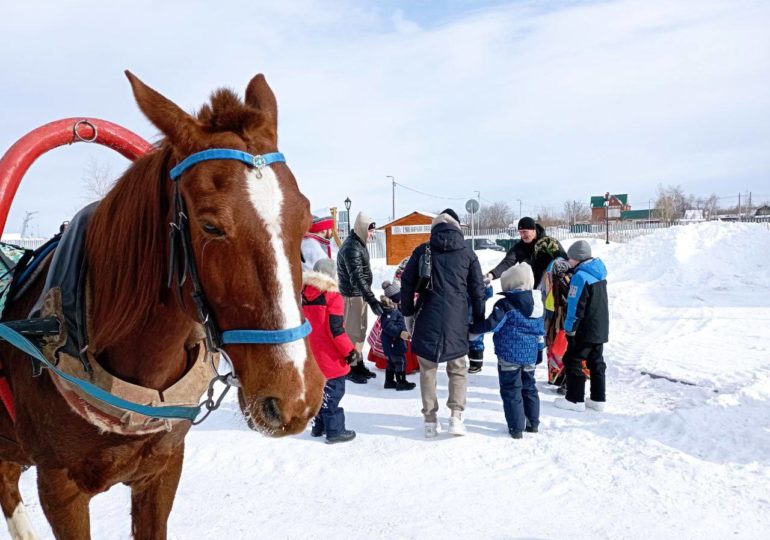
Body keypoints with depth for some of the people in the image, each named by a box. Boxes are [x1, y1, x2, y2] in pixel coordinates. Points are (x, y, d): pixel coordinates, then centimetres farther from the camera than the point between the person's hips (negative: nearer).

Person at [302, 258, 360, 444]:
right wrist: (351, 351, -11)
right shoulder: (333, 296, -15)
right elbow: (335, 330, -19)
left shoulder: (303, 296, 5)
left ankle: (318, 426, 28)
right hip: (330, 358, -7)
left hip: (311, 356, 7)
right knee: (332, 392, 0)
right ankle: (334, 430, 3)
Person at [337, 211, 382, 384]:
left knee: (360, 331, 16)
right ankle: (350, 369, 6)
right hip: (353, 295, -10)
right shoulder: (352, 248, -21)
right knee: (353, 332, -3)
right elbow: (357, 278, -30)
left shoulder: (358, 244, 11)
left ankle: (359, 364, 27)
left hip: (360, 295, 10)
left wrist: (368, 297, 23)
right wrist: (372, 300, -35)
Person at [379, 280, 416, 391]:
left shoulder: (393, 308, 11)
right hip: (393, 343, -10)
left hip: (394, 342, 10)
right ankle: (401, 382, 8)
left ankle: (389, 381, 27)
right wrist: (400, 333, -37)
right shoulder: (389, 311, -23)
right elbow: (388, 326, -32)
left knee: (392, 362, 18)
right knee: (400, 361, -1)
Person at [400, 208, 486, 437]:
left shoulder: (422, 251, 5)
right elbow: (477, 289, 7)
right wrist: (479, 321, 15)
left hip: (427, 318, 0)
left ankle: (430, 419, 11)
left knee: (428, 369, 10)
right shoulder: (467, 253, 6)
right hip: (456, 320, 0)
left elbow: (407, 283, 4)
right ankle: (456, 415, 0)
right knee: (458, 369, 13)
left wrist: (408, 314, 13)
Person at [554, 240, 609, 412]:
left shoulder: (580, 276, -19)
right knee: (596, 363, 15)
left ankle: (575, 399, 5)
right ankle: (598, 399, 20)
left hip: (585, 331, -9)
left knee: (573, 361, 1)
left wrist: (569, 329, -14)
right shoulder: (600, 273, 9)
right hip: (601, 329, 9)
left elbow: (576, 306, -20)